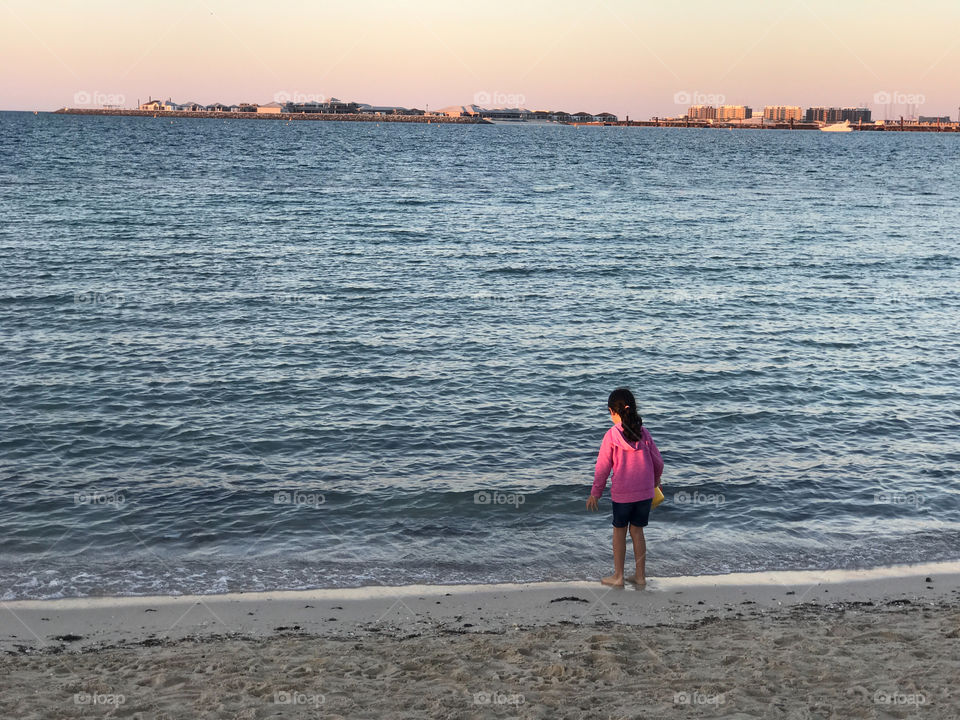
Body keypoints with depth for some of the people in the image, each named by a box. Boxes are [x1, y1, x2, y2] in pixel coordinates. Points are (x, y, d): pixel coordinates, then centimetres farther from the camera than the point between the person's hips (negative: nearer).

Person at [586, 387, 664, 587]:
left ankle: (618, 576, 19)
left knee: (619, 531, 12)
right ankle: (640, 576, 19)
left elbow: (603, 467, -8)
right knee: (637, 530, 15)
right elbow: (658, 462, 5)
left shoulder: (611, 436, -12)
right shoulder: (644, 433, -3)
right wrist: (655, 481, 25)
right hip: (645, 491, 3)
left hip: (622, 493, -3)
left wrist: (595, 492, 3)